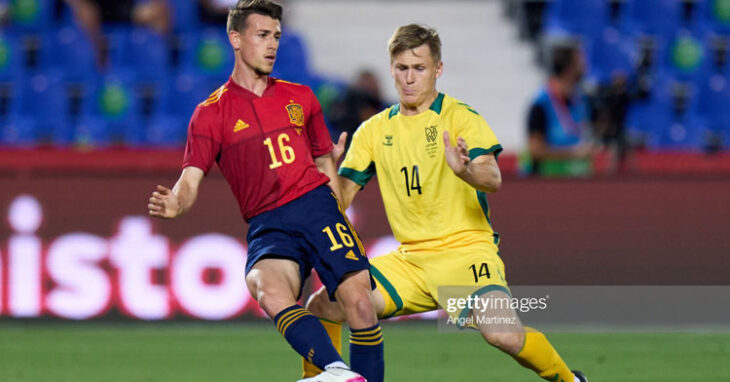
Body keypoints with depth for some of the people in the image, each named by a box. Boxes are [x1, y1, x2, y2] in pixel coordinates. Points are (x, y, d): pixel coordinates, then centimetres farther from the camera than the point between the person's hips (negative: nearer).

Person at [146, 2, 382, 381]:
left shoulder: (300, 97, 17)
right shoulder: (211, 113, 6)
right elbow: (191, 179, -3)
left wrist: (336, 219, 15)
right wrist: (175, 204, -26)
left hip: (317, 205, 3)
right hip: (267, 225, -3)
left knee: (358, 302, -16)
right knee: (269, 289, -34)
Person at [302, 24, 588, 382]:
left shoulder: (460, 117, -6)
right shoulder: (374, 131, 9)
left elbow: (493, 179, -20)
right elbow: (339, 198, 8)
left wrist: (465, 170, -43)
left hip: (466, 250, -5)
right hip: (409, 259, 5)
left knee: (504, 334, -29)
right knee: (322, 307, -9)